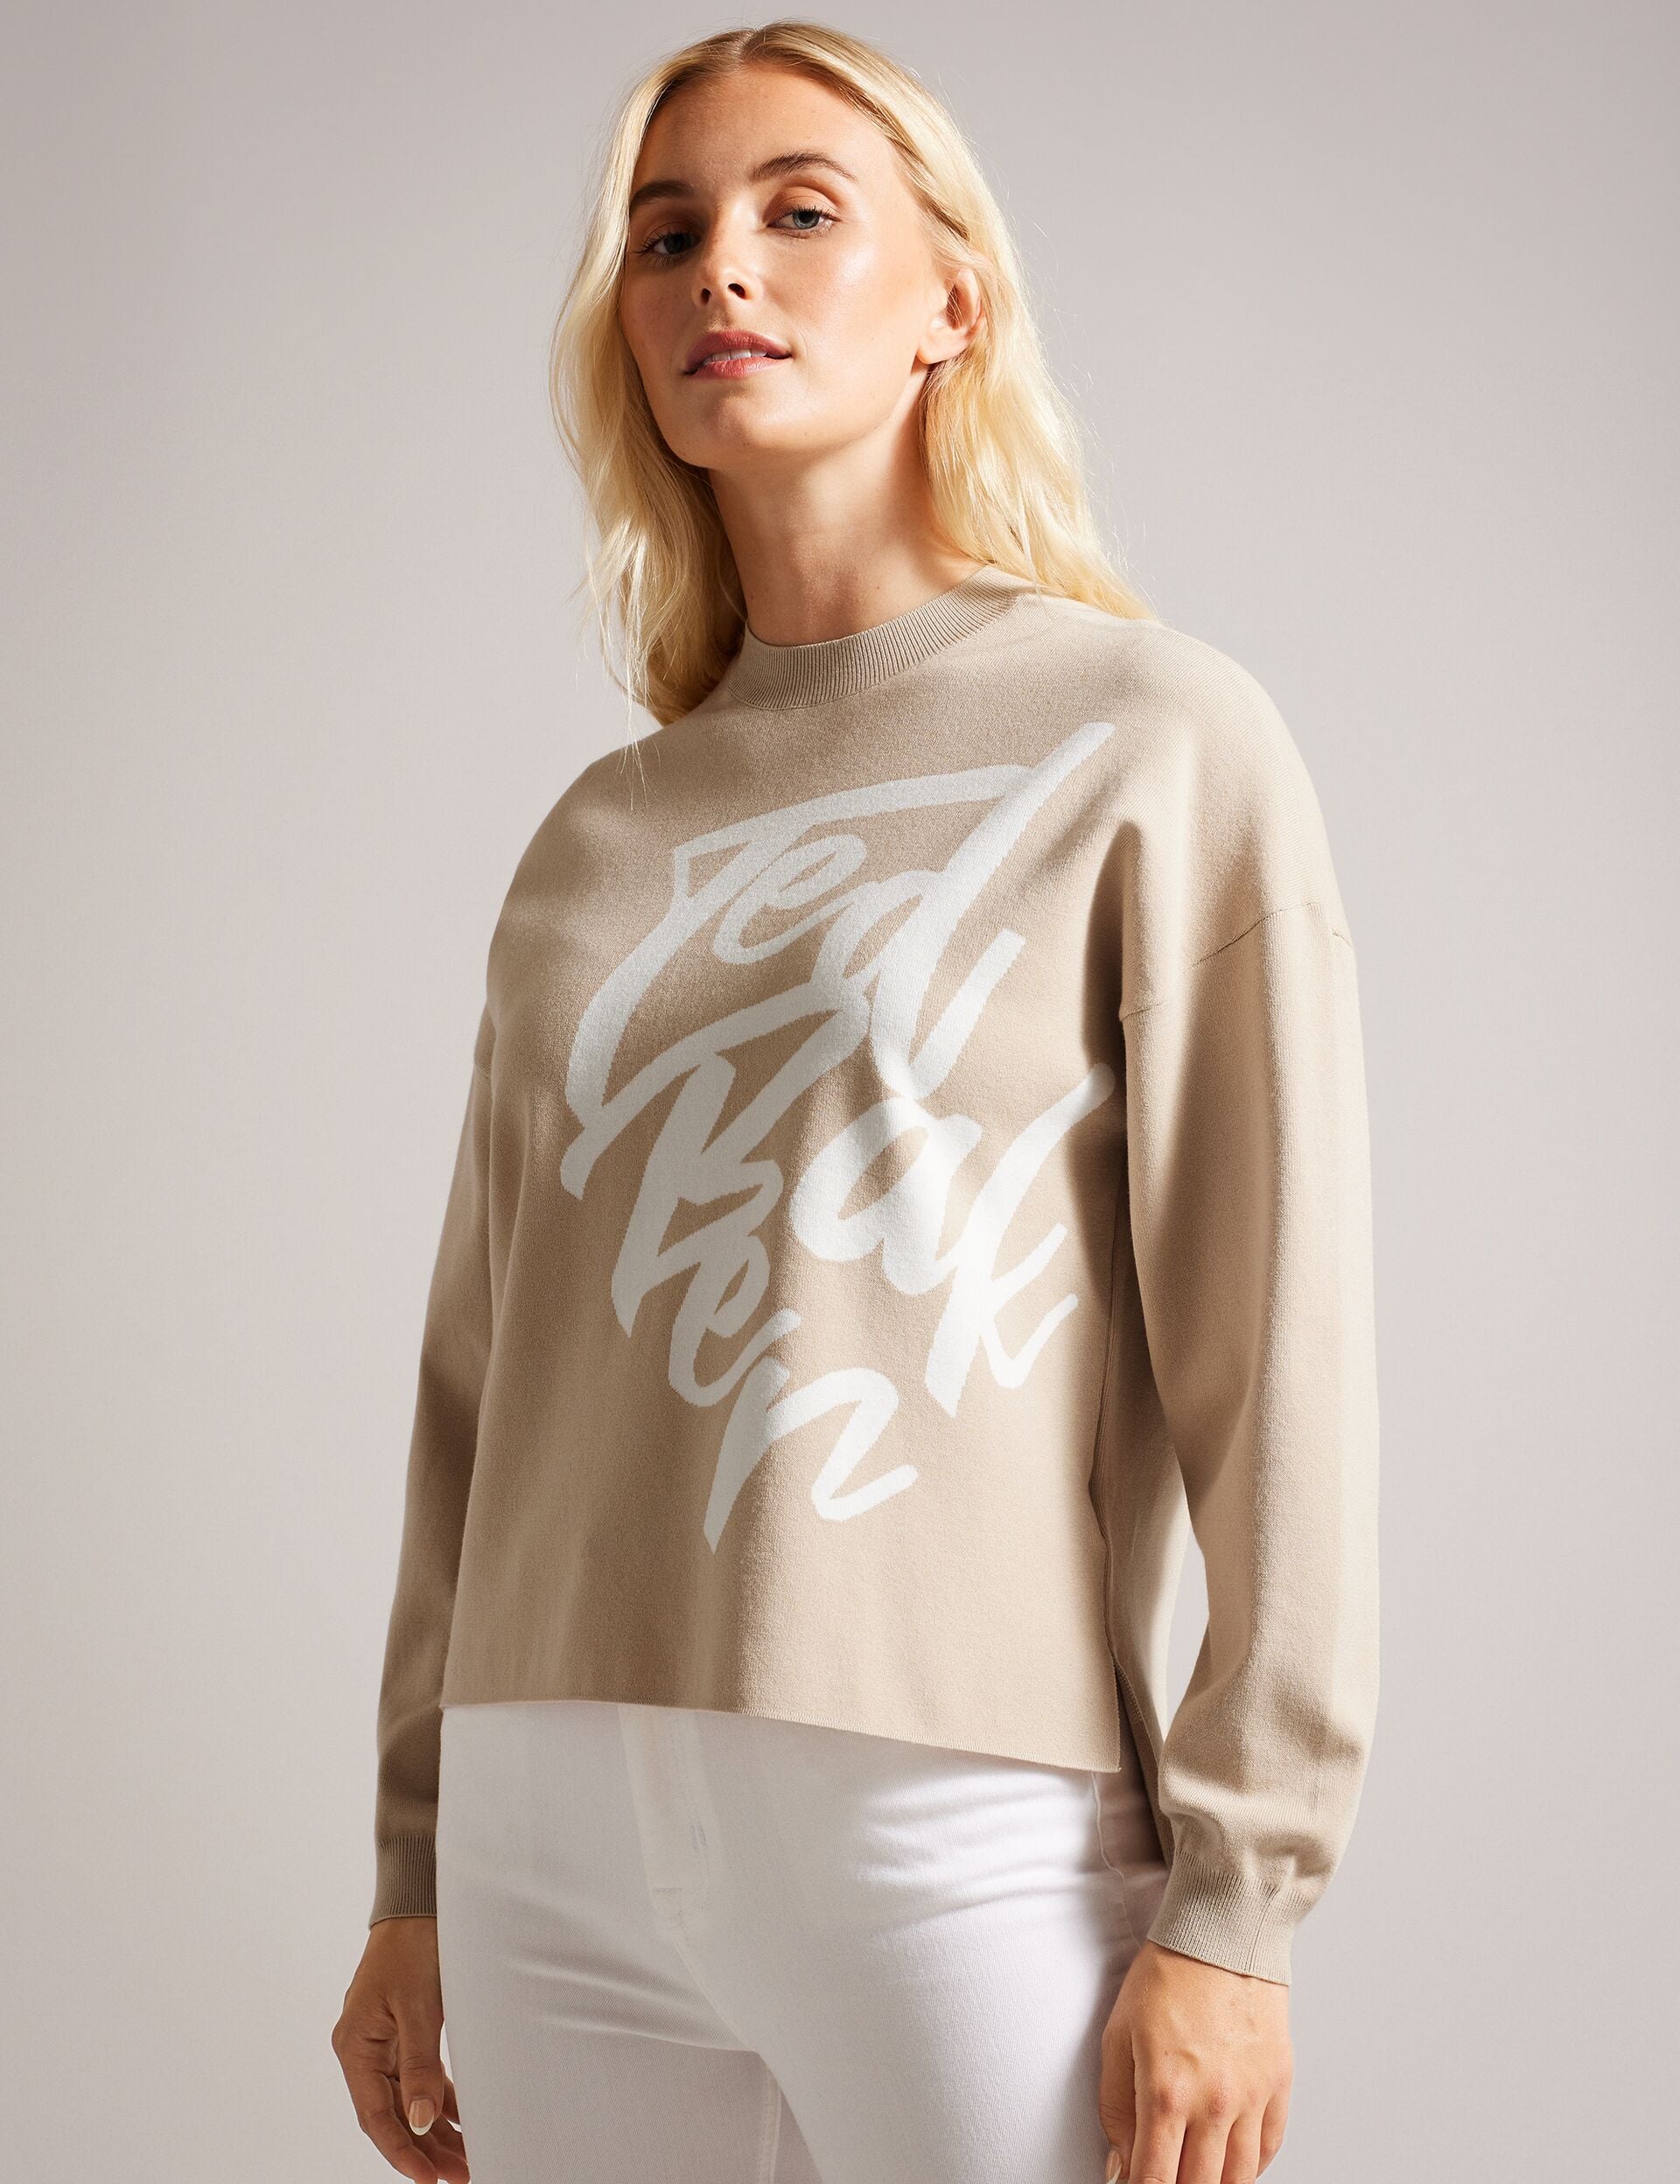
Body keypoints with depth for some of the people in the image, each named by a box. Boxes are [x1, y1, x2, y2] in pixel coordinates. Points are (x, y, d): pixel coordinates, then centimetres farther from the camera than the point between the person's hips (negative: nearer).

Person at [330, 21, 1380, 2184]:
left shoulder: (1153, 740, 0)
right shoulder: (595, 842, 14)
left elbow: (1279, 1342, -6)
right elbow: (486, 1370, 15)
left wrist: (1231, 1911, -10)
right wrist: (415, 1880, 14)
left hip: (961, 1830, -4)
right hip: (559, 1842, 5)